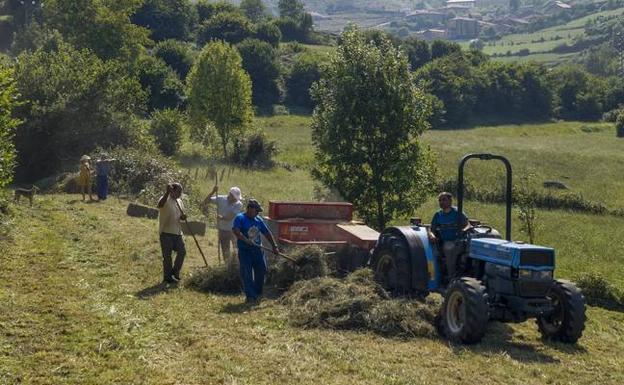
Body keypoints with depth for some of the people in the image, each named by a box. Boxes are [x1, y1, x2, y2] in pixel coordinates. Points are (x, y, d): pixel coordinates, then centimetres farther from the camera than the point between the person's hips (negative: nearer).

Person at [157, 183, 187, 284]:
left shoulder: (179, 202, 12)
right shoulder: (165, 199, -11)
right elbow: (160, 205, -35)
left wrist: (183, 217, -4)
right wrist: (167, 192, -44)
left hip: (177, 232, 7)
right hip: (166, 232, -7)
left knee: (182, 252, 7)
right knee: (167, 256, 0)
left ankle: (174, 272, 23)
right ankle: (167, 277, 10)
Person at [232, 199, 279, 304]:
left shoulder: (258, 220, 11)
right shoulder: (240, 218, -8)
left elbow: (267, 233, 14)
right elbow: (235, 230, -23)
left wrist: (274, 246, 7)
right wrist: (246, 240, -33)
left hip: (257, 250, 6)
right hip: (244, 251, -6)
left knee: (261, 271, 6)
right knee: (246, 274, -5)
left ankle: (257, 294, 22)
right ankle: (250, 296, 0)